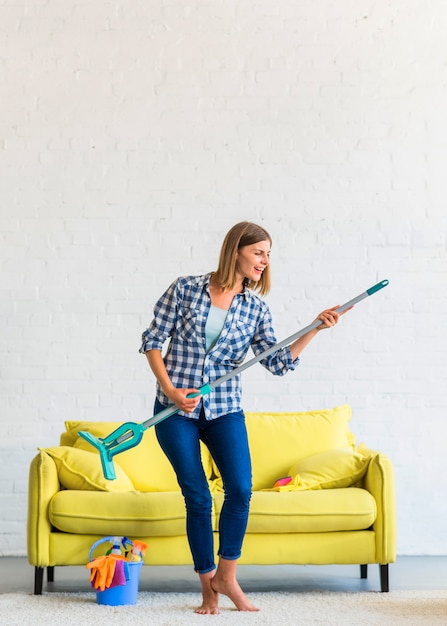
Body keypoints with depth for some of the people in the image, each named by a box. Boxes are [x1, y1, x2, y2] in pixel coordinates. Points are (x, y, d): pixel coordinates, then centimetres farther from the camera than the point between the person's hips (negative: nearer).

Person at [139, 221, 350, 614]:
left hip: (224, 410, 2)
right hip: (176, 411, -2)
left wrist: (315, 330, -9)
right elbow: (153, 340, 1)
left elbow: (277, 363, 0)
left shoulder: (255, 308, 5)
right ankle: (209, 589, 13)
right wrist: (170, 390, -9)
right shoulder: (186, 288, -2)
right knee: (198, 498, -2)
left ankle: (226, 576, 4)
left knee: (240, 489, -15)